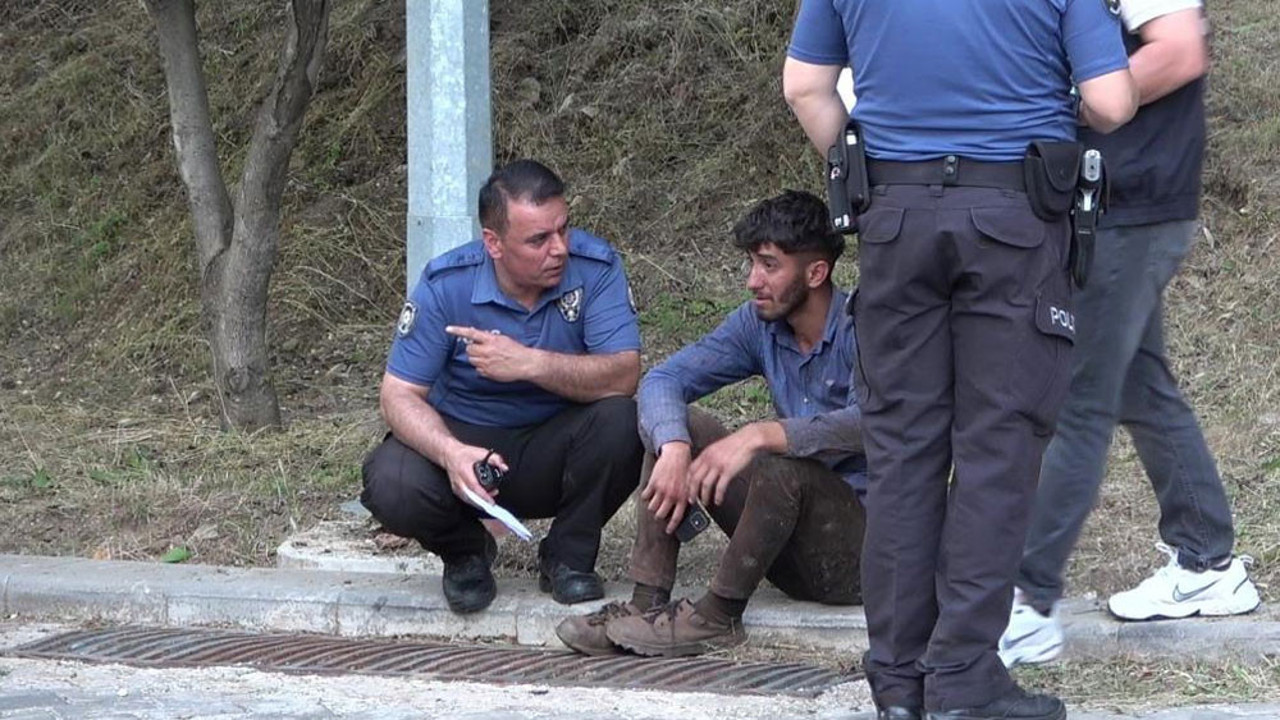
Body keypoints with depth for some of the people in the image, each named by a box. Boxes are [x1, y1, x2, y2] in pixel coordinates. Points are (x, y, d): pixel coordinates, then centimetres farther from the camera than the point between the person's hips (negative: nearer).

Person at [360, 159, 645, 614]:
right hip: (463, 437, 0)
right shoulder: (445, 284, -16)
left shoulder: (596, 267, -16)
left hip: (553, 448, 0)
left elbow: (624, 375, -25)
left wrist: (530, 364, -40)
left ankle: (568, 557, -4)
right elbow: (399, 395, -16)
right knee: (392, 486, -31)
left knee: (620, 421, -31)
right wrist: (452, 453, -37)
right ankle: (466, 551, 6)